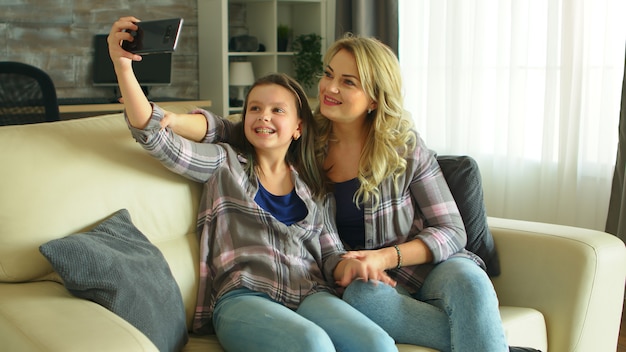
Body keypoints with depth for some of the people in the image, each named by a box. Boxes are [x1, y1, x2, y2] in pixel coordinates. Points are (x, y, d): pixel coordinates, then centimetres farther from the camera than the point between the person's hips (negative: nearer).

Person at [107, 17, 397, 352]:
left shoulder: (314, 188, 23)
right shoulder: (225, 164, 15)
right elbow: (157, 137, 3)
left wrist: (351, 265, -5)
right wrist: (123, 65, -8)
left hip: (309, 295, 3)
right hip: (242, 297, -3)